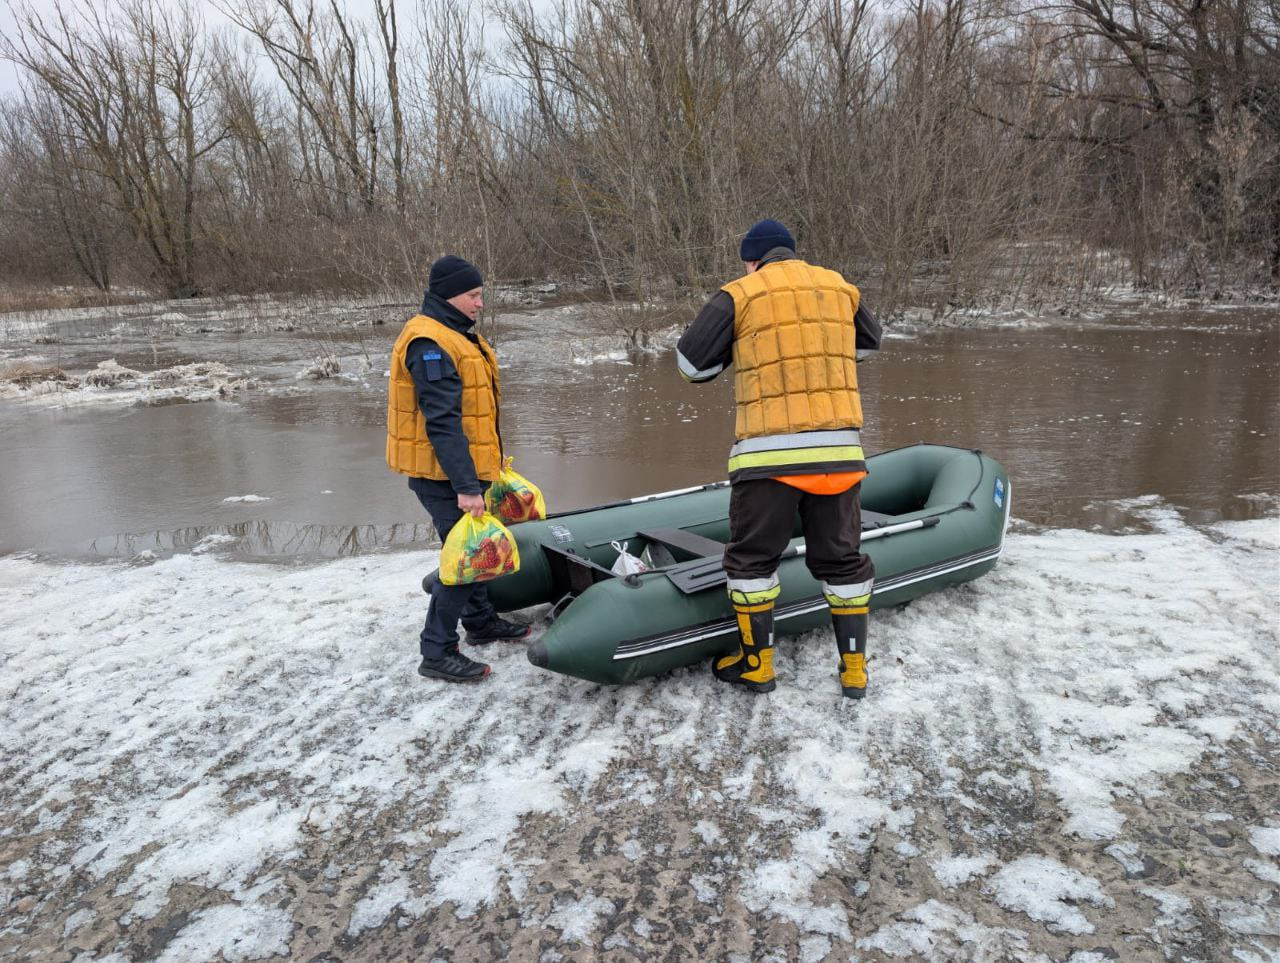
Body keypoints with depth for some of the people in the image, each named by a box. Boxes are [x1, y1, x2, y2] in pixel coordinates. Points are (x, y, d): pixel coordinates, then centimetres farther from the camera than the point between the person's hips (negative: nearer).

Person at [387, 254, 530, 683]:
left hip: (462, 468, 10)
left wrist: (477, 474, 24)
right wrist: (465, 486, -27)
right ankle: (437, 651, 4)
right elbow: (442, 422, -26)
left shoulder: (456, 335, 14)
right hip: (443, 474, -10)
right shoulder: (430, 345, -20)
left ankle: (481, 621, 38)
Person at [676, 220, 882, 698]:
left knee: (751, 559, 13)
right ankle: (854, 668, 23)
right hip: (840, 451, 4)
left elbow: (691, 363, 2)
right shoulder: (842, 287, 14)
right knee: (842, 559, 17)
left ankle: (756, 664, 22)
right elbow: (868, 342, 30)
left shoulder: (738, 295, 0)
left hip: (769, 456, -4)